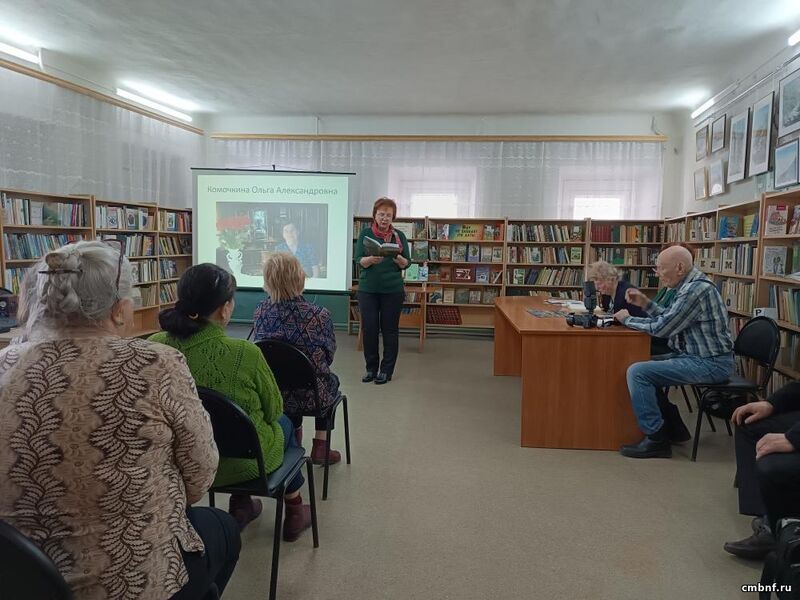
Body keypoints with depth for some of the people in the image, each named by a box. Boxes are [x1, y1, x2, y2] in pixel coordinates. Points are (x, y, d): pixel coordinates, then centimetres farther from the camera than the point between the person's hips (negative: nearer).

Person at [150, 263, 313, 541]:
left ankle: (240, 506, 42)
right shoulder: (245, 353, -31)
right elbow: (273, 409, -12)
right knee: (284, 423, 29)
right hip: (243, 462, -4)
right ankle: (294, 510, 45)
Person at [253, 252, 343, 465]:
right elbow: (328, 356, -6)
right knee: (331, 380, 31)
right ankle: (320, 448, 30)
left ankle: (294, 440, 43)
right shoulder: (319, 315, -22)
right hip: (309, 398, -3)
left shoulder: (260, 311, -10)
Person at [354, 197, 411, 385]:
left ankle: (386, 370, 14)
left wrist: (398, 258, -22)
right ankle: (371, 368, 18)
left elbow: (407, 263, 0)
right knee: (369, 328, 2)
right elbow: (359, 260, -6)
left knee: (390, 329, 4)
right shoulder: (365, 233, 3)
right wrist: (372, 259, -27)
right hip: (367, 289, 0)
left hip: (393, 290, 0)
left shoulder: (399, 235, 5)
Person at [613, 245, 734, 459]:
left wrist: (628, 319, -6)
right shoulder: (691, 285, 11)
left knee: (637, 372, -18)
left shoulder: (695, 289, -22)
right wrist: (645, 303, 7)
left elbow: (662, 328, -20)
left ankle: (657, 439, -9)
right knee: (646, 365, 20)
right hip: (699, 356, 11)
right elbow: (670, 319, 19)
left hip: (709, 363, -11)